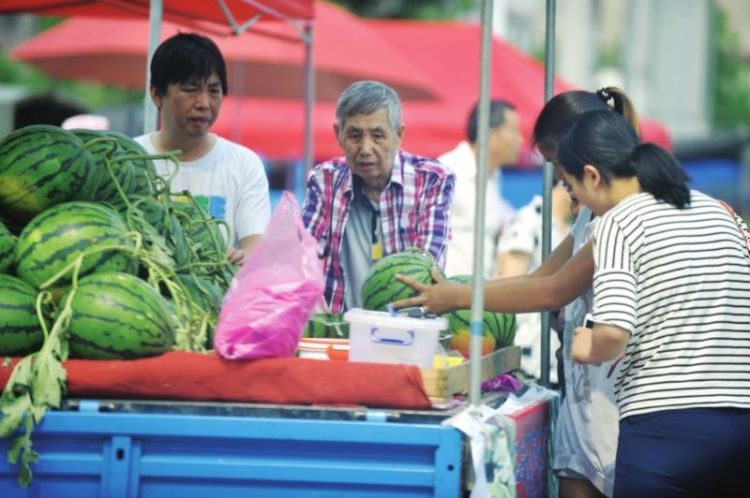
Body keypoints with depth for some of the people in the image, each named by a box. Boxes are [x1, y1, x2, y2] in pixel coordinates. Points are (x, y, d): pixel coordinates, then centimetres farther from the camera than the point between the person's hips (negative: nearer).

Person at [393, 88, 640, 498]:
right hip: (582, 395, 9)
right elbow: (541, 278, 18)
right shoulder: (593, 212, 17)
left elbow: (555, 291, -15)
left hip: (614, 398, -9)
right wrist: (447, 289, 9)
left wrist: (458, 297, -9)